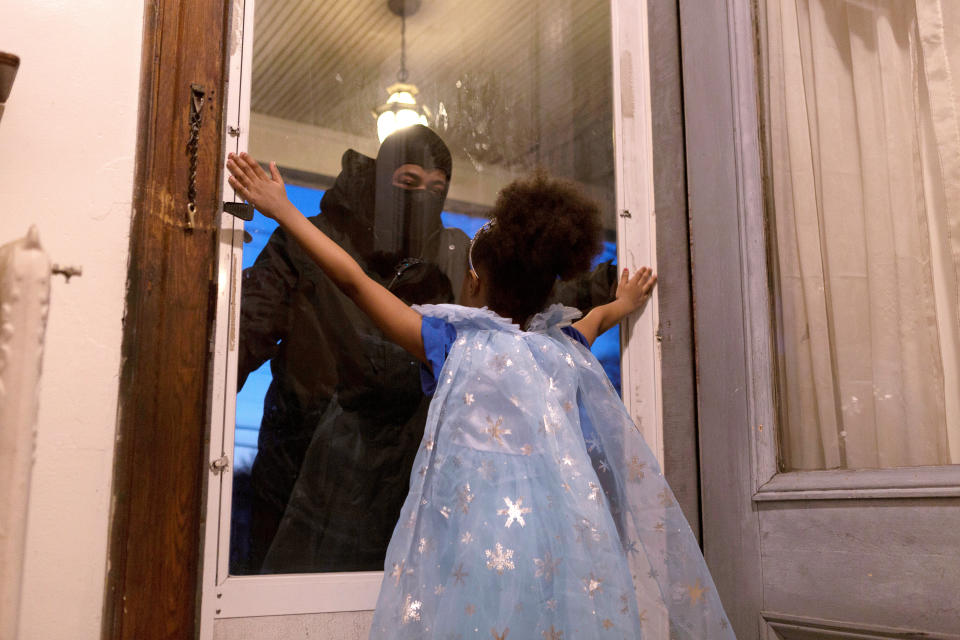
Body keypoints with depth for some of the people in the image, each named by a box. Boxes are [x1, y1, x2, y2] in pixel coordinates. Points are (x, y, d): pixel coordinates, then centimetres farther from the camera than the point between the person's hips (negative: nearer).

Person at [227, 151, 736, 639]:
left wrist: (282, 210, 13)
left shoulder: (456, 344, -2)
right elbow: (598, 316, 36)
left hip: (481, 534, -4)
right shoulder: (563, 351, 10)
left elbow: (354, 280, 3)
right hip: (566, 542, 4)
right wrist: (624, 303, 59)